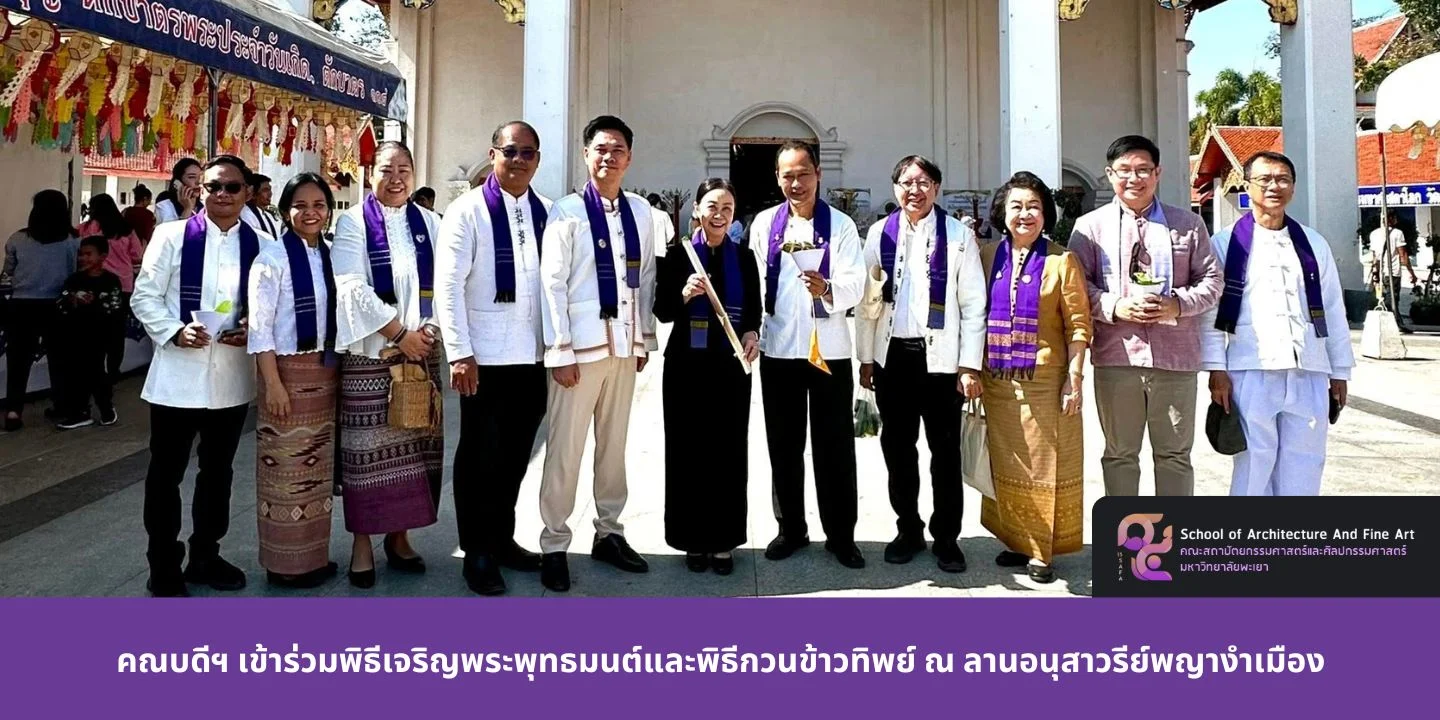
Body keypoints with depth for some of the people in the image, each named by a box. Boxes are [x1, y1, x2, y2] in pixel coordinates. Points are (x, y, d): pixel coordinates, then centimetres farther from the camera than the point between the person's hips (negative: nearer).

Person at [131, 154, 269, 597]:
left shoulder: (261, 245, 2)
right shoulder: (172, 236, -2)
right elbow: (144, 297, -2)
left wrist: (252, 332, -11)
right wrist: (174, 332, -17)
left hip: (232, 375, 2)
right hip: (178, 374, -2)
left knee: (218, 472, 15)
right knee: (166, 473, 7)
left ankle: (205, 556, 31)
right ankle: (164, 568, 21)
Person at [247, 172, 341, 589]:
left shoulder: (329, 256, 8)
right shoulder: (273, 257, -11)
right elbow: (259, 325, -14)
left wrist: (334, 370, 9)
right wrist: (272, 383, -18)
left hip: (325, 372, 7)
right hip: (288, 370, -7)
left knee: (317, 468, 13)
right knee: (286, 470, 2)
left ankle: (314, 555, 25)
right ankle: (286, 563, 14)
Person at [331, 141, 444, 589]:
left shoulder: (428, 223, 12)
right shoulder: (353, 223, 0)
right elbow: (353, 289, -9)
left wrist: (428, 331, -5)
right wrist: (399, 333, -12)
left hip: (423, 349, 4)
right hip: (369, 351, -3)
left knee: (416, 444, 5)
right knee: (368, 448, -2)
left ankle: (399, 535, 18)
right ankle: (362, 541, 9)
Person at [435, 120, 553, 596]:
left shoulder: (547, 212, 7)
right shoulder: (468, 210, -4)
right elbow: (448, 284, -8)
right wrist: (459, 353, -13)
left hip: (532, 356, 4)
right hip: (484, 357, -4)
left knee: (516, 454, 14)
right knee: (480, 456, 7)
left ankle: (503, 539, 31)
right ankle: (477, 551, 21)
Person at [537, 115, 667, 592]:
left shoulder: (643, 212, 8)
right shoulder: (567, 212, -5)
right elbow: (552, 284, -7)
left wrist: (646, 338, 11)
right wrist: (560, 350, -11)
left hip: (625, 345, 5)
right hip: (580, 346, -4)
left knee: (614, 444, 13)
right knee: (565, 449, 0)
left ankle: (609, 533, 27)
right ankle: (554, 545, 12)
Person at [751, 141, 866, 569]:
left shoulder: (841, 225, -2)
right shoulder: (764, 224, 5)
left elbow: (855, 286, -12)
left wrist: (826, 289, -32)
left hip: (829, 349, -2)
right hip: (778, 349, 2)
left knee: (835, 446, 4)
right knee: (784, 445, 11)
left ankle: (841, 535, 16)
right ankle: (791, 528, 25)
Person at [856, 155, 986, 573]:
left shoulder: (958, 235, 0)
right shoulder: (880, 234, 6)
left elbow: (973, 304, -2)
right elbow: (866, 301, 8)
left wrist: (970, 366, -8)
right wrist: (865, 358, 5)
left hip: (941, 357, -2)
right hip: (892, 355, 3)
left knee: (945, 450, 5)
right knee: (897, 448, 10)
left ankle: (946, 538, 18)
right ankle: (908, 530, 25)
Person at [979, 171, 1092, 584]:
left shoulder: (1061, 261, -3)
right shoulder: (988, 257, 7)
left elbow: (1078, 325, -5)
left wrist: (1074, 379, -10)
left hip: (1044, 380, -4)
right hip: (997, 380, 4)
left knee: (1044, 467, 3)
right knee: (1006, 466, 11)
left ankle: (1041, 551, 13)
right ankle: (1017, 542, 25)